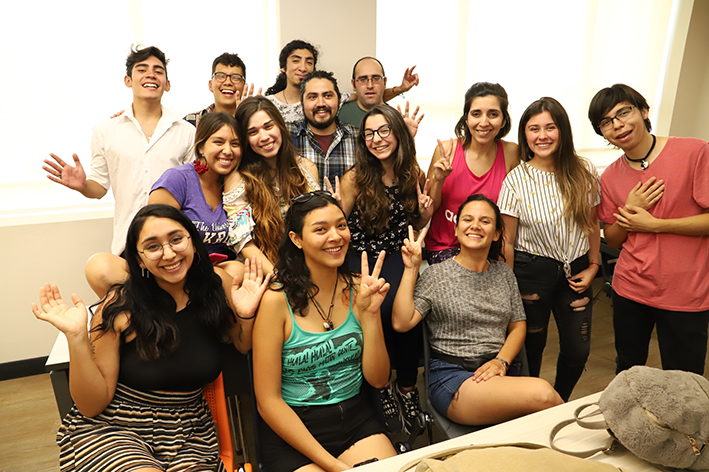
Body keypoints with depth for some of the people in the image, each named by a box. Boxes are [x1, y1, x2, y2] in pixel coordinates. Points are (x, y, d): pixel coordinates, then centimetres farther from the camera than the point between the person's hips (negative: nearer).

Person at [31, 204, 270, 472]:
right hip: (112, 431, -2)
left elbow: (245, 349, 4)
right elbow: (92, 405, -10)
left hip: (188, 435, 3)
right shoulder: (121, 307, -14)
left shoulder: (218, 286, -8)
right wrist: (77, 337, -23)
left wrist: (246, 315, -15)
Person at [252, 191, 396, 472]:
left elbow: (378, 380, -1)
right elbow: (268, 401, -10)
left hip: (355, 418, 3)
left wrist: (370, 314, -14)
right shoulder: (277, 300, -13)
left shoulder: (358, 290, -1)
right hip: (292, 430, -3)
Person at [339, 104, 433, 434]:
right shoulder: (356, 178, -4)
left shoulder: (414, 175, 5)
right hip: (359, 259, -2)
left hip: (397, 258, 2)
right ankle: (382, 386, -2)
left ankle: (407, 386, -3)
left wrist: (425, 215, -3)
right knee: (384, 307, -30)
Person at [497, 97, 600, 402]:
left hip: (575, 271, 3)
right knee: (531, 345, 10)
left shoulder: (584, 171, -2)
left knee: (578, 350, 9)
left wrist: (593, 266, 4)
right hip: (531, 271, -3)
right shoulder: (516, 179, -10)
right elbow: (507, 240, -7)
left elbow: (592, 222, 9)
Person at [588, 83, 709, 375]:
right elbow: (612, 240, 8)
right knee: (627, 372, 21)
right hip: (630, 289, 4)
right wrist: (628, 212, -10)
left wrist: (652, 224, -15)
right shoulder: (610, 177, 3)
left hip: (685, 294, -4)